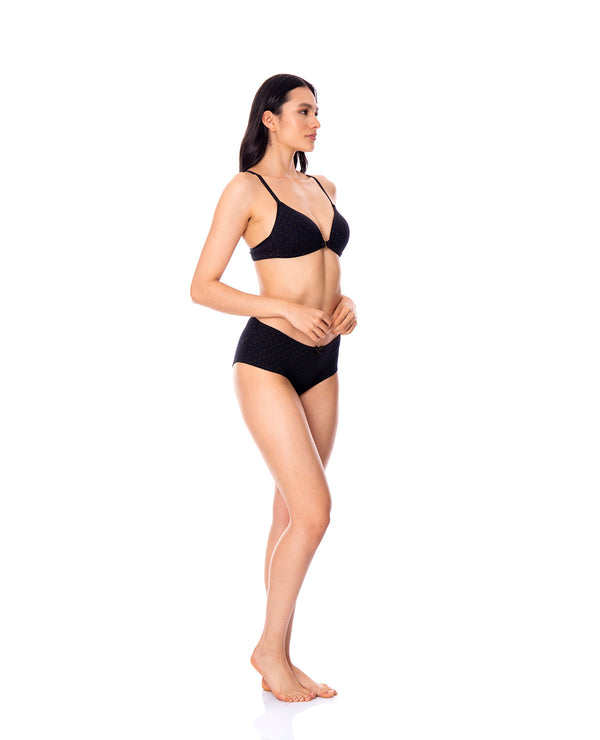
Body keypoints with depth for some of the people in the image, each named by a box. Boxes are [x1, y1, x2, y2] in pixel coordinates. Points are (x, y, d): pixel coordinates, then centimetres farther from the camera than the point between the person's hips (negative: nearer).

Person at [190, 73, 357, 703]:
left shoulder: (322, 187, 16)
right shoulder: (246, 189, -5)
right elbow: (202, 287, -9)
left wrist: (344, 304, 2)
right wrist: (285, 310, -19)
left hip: (323, 362, 7)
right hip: (269, 359, -7)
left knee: (291, 515, 9)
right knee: (314, 512, -12)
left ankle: (276, 661, 17)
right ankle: (272, 649, 7)